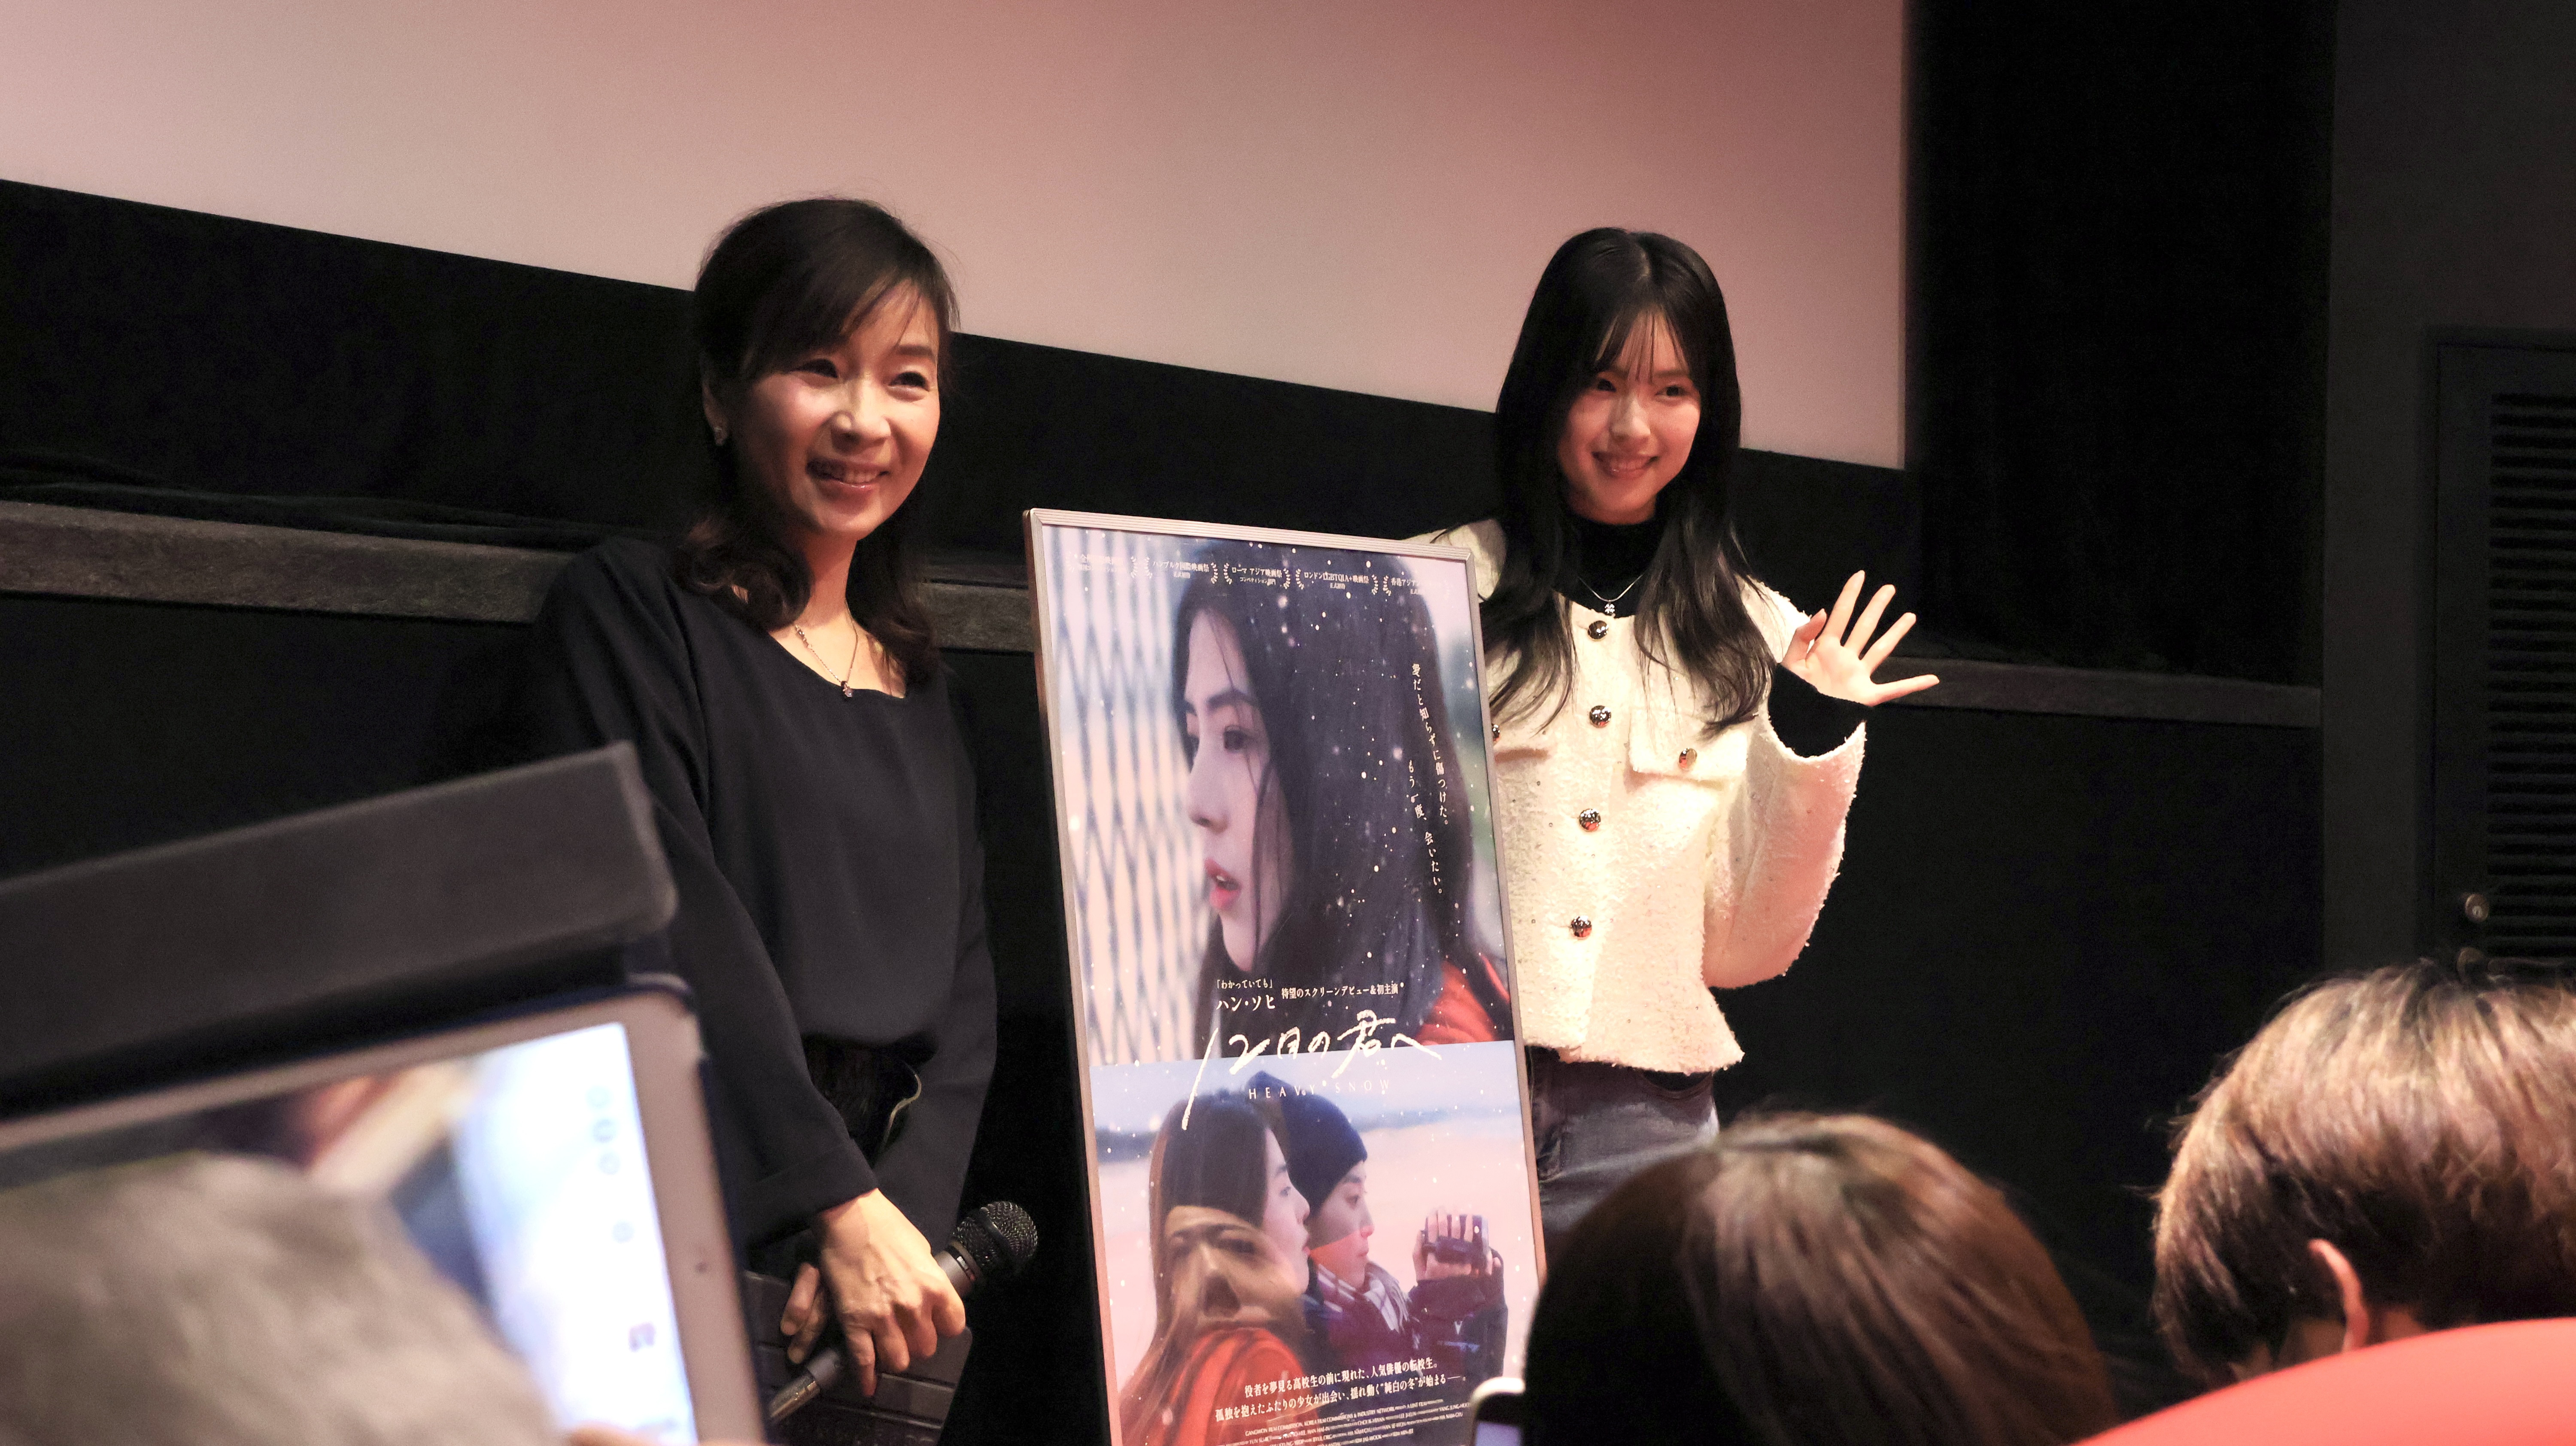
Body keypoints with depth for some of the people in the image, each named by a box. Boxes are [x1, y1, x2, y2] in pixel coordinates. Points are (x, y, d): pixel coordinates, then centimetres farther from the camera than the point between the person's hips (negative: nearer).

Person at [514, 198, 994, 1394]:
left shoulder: (913, 680, 19)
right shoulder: (627, 613, 0)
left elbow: (960, 980, 12)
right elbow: (672, 930, -11)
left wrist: (905, 1215, -6)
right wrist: (844, 1209, -18)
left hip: (891, 1242, 5)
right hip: (687, 1248, -5)